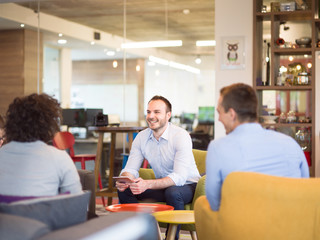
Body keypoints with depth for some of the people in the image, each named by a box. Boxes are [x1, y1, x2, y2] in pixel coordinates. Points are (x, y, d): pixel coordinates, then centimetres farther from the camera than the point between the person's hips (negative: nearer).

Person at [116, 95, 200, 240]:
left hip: (187, 185, -5)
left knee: (172, 192, -37)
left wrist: (148, 184, -46)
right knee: (124, 189, -14)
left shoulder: (181, 136, -22)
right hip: (162, 185, 5)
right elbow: (131, 168, -7)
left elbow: (180, 177, -32)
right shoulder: (141, 137, -4)